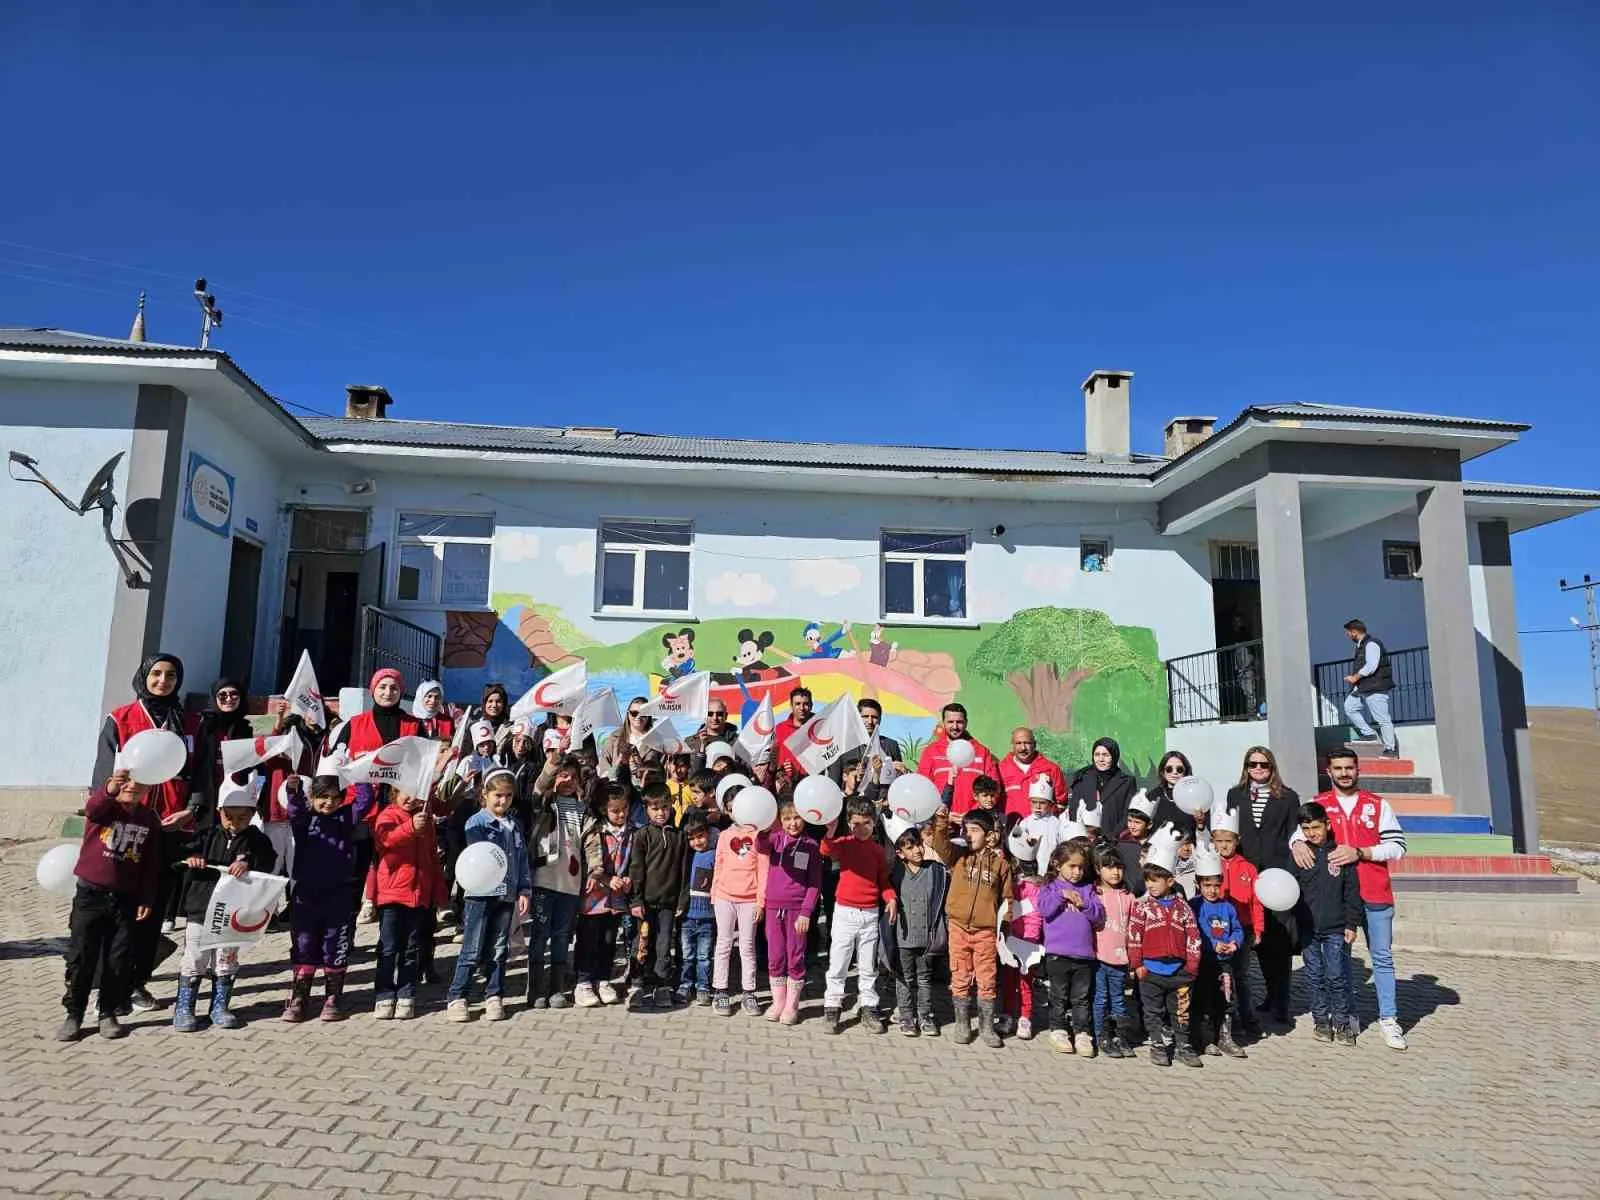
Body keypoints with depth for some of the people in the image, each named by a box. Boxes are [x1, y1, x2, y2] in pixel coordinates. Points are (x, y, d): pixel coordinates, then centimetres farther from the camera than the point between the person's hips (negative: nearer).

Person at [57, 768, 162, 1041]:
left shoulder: (150, 819, 3)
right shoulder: (103, 807, -6)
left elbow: (151, 865, 6)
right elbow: (92, 806, -34)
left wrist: (146, 900, 1)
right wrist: (110, 789, -55)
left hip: (125, 899, 2)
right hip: (90, 893, -2)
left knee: (119, 960, 5)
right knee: (81, 957, 3)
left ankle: (108, 1013, 18)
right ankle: (73, 1014, 16)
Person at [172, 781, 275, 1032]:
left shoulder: (258, 842, -3)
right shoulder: (208, 836, 2)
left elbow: (266, 870, -13)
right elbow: (185, 850, 2)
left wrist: (247, 866, -31)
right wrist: (191, 858, -20)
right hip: (200, 910, 0)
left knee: (226, 963, 11)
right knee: (194, 962, 6)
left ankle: (219, 1007, 24)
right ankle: (183, 1008, 19)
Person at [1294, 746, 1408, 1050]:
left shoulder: (1378, 805, 4)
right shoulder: (1318, 804, 7)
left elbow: (1397, 846, -1)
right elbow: (1301, 830, 7)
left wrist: (1360, 853, -14)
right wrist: (1297, 843, -16)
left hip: (1374, 894, -1)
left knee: (1382, 956, 4)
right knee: (1340, 955, 8)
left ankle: (1388, 1019, 13)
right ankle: (1349, 1014, 20)